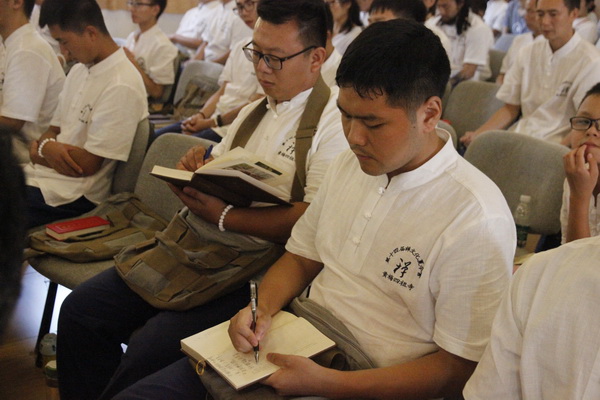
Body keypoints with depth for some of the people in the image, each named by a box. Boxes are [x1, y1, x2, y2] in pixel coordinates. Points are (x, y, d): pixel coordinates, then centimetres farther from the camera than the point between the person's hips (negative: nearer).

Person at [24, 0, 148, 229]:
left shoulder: (121, 87, -17)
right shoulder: (79, 70, 12)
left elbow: (87, 164, -17)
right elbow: (54, 130, 15)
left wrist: (38, 150, -4)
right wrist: (46, 146, -9)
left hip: (75, 195, -8)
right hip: (39, 175, 8)